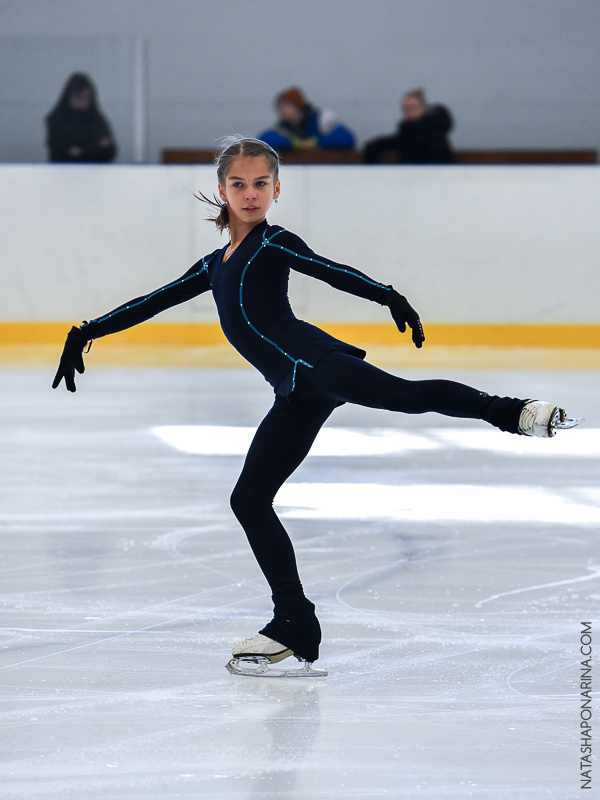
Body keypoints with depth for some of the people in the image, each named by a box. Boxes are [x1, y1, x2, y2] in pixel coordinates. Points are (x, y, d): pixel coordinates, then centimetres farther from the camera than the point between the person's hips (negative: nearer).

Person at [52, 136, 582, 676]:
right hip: (297, 394, 7)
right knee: (249, 499, 2)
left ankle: (513, 412, -44)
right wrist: (86, 333, 34)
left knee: (406, 395, -31)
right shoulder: (217, 266, 27)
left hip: (313, 362, -6)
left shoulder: (273, 243, 7)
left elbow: (332, 271, -9)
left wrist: (389, 297, -24)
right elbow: (153, 302, 34)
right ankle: (295, 629, 4)